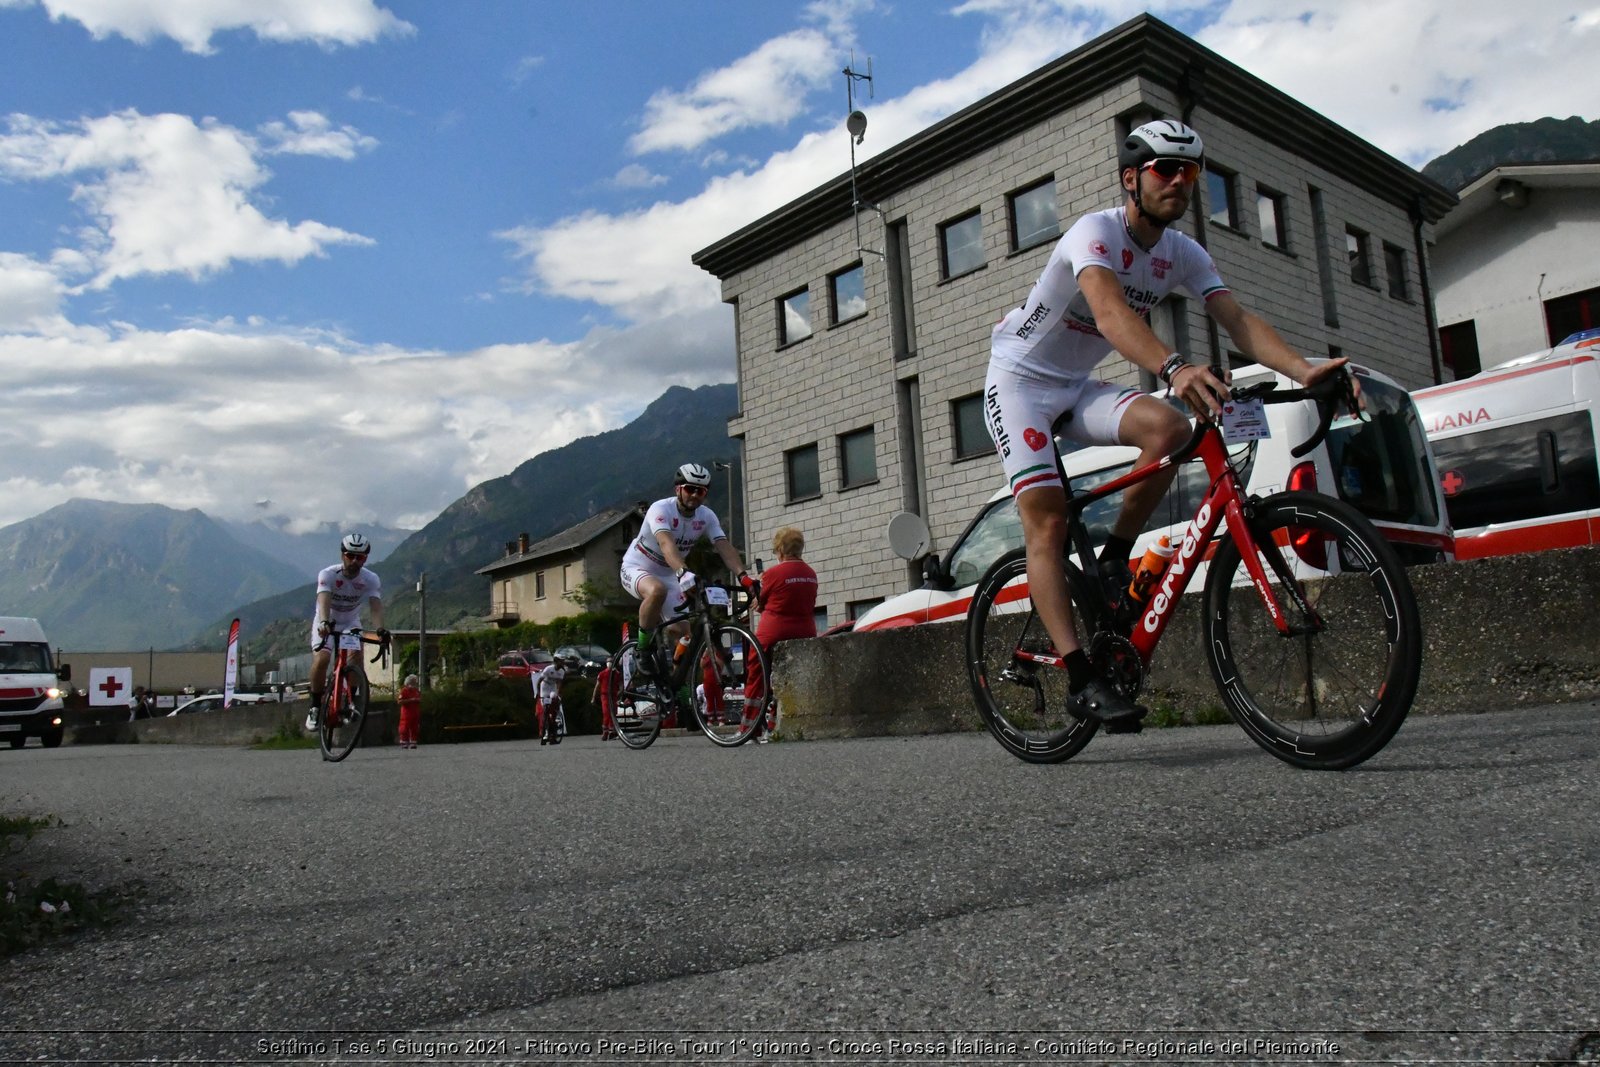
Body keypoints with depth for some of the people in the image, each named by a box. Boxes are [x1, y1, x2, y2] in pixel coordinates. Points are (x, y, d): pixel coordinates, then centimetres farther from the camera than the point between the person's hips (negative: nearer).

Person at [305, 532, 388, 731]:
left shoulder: (371, 579, -19)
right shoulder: (327, 575, -24)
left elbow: (375, 606, -32)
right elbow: (324, 601, -40)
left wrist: (380, 628, -53)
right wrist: (324, 622, -61)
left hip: (351, 623, 2)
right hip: (326, 623, -2)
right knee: (321, 659, -25)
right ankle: (315, 707, -8)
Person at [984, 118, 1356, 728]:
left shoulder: (1184, 255, -2)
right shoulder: (1095, 232, -22)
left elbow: (1238, 321, -14)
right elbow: (1110, 313, -42)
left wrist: (1304, 370, -33)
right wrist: (1174, 369, -60)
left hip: (1078, 385, 6)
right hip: (1020, 379, -6)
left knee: (1170, 430, -24)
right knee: (1047, 523, -17)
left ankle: (1114, 560, -5)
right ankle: (1081, 681, -19)